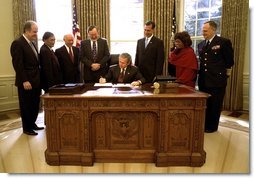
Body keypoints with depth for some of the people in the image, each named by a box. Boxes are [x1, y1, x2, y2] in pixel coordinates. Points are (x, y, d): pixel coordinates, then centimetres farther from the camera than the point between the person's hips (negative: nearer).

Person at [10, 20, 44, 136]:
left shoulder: (32, 43, 14)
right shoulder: (17, 43, -12)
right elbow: (17, 64, -18)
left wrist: (39, 77, 9)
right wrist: (24, 81, -21)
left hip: (35, 81, 8)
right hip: (26, 82, -8)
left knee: (35, 105, 16)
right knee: (26, 106, 7)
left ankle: (32, 124, 32)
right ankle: (27, 128, 21)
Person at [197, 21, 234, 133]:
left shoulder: (224, 42, -8)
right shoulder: (201, 45, 11)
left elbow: (229, 61, -4)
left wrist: (225, 73, 3)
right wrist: (201, 74, 11)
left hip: (217, 79, -6)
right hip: (203, 80, 6)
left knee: (215, 105, 6)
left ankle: (212, 126, 22)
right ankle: (204, 125, 29)